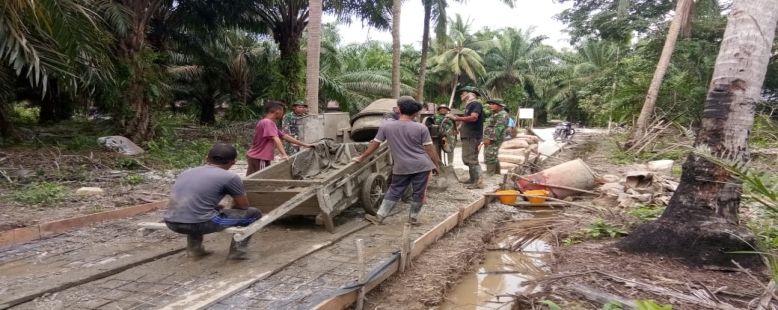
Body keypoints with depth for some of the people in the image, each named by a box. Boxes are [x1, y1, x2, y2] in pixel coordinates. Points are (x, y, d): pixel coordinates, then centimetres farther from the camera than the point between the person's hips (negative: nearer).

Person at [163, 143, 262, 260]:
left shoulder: (188, 172, 21)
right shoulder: (230, 177, 1)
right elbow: (244, 206, 13)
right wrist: (227, 210, 34)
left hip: (171, 223, 7)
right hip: (198, 223, -6)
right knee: (254, 213, 9)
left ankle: (194, 248, 31)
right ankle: (237, 250, 8)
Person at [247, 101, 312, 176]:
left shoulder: (270, 123, 17)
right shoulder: (268, 123, -16)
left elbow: (284, 136, 21)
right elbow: (276, 139, -29)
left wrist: (304, 144, 20)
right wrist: (284, 155, -39)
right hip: (258, 159, -10)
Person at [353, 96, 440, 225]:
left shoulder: (386, 127, -1)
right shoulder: (421, 128, -6)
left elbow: (374, 145, 6)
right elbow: (429, 149, -3)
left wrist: (361, 158, 18)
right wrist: (436, 164, 10)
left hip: (401, 167, 2)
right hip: (422, 165, -1)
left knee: (394, 192, 13)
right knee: (419, 193, 12)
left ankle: (379, 217, 14)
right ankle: (413, 217, 21)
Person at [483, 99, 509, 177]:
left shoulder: (502, 115, -12)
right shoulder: (495, 114, 21)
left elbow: (498, 128, -22)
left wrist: (490, 138, -26)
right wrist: (486, 138, 22)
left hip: (494, 139, -11)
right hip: (490, 138, 11)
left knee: (490, 156, -12)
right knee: (493, 156, 15)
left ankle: (489, 174, -10)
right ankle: (496, 173, 22)